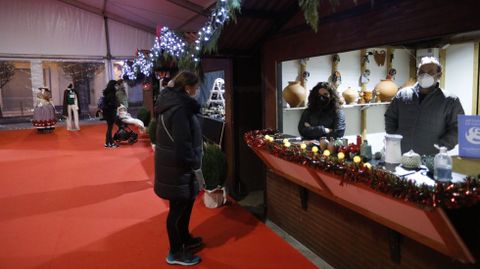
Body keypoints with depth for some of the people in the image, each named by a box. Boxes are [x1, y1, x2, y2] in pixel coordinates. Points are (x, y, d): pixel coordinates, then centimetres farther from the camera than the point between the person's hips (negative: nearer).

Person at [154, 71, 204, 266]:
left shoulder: (173, 103, 10)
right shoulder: (179, 109, -23)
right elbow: (182, 144, -27)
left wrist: (192, 163, 13)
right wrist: (195, 164, -15)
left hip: (174, 164, 10)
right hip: (177, 167, -10)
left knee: (186, 203, 23)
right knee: (178, 208, 4)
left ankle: (184, 239, 42)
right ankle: (176, 253, 20)